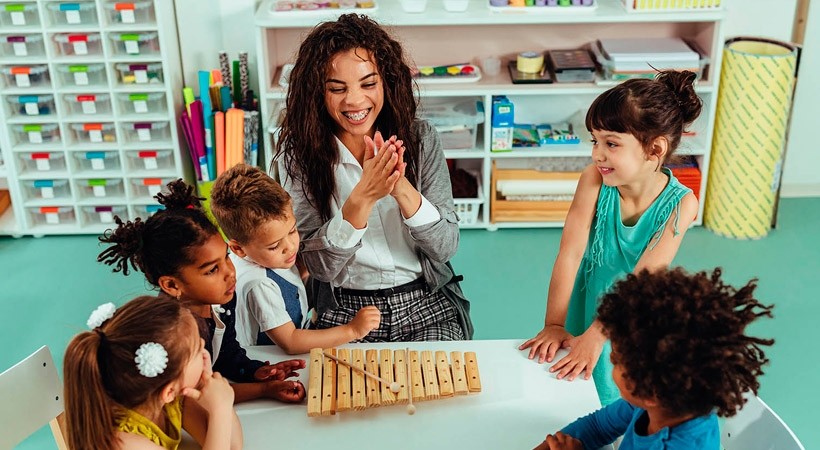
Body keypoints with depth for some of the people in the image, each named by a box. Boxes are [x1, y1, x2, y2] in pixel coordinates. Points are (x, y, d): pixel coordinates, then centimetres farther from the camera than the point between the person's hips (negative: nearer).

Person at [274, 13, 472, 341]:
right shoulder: (298, 153, -9)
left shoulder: (420, 138, -5)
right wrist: (362, 198, -28)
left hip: (427, 305, 1)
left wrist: (402, 189, -25)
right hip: (343, 311, -1)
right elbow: (321, 265, -12)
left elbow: (445, 248, -7)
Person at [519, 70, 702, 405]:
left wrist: (595, 336, -30)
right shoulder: (594, 179, -18)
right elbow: (571, 253, -21)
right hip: (585, 310, 1)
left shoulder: (680, 204, -20)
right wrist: (553, 325, -23)